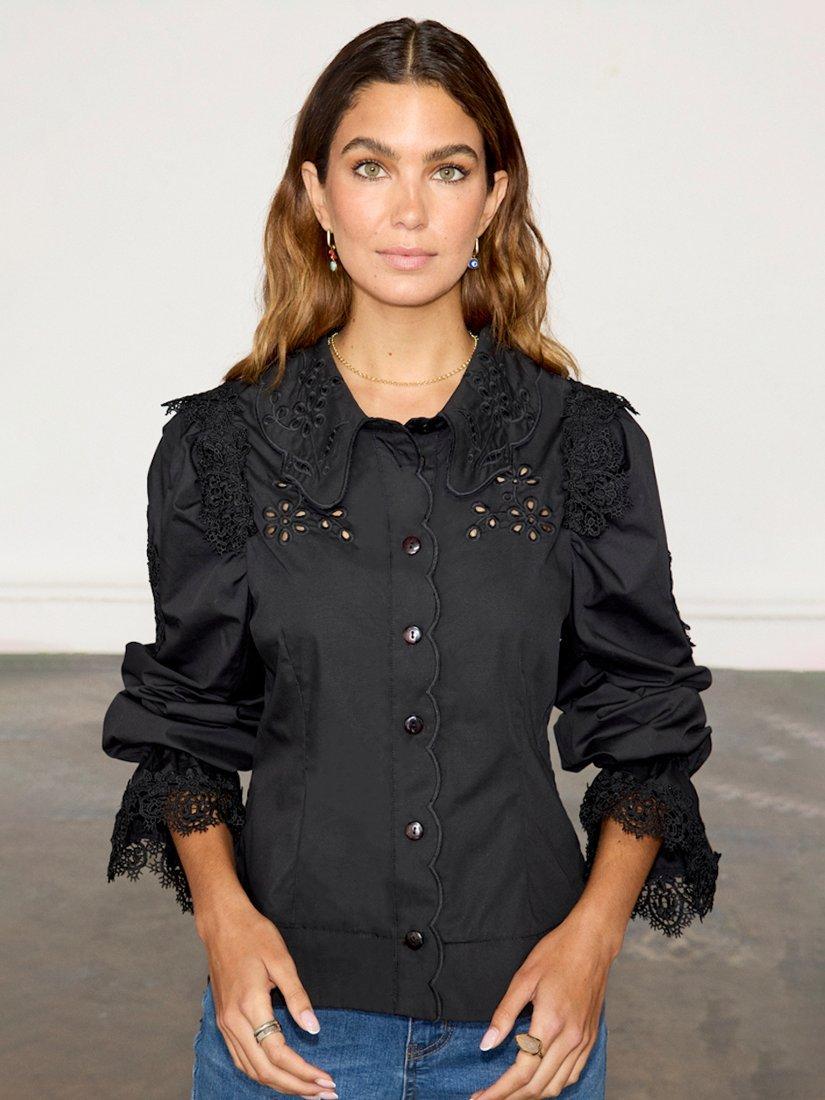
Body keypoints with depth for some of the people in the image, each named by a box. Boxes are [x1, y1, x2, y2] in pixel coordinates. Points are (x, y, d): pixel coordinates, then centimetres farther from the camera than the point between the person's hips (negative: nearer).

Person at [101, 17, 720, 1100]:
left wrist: (595, 928, -11)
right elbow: (184, 717, 4)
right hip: (289, 997, 0)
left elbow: (646, 722, 2)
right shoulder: (223, 443, -1)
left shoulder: (587, 441, -2)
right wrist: (221, 908, -11)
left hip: (525, 1008, 1)